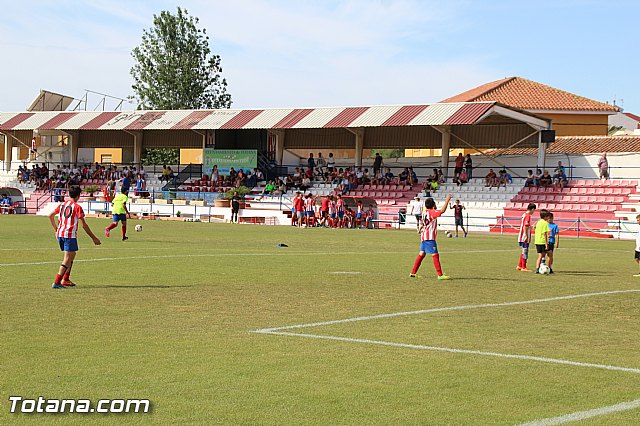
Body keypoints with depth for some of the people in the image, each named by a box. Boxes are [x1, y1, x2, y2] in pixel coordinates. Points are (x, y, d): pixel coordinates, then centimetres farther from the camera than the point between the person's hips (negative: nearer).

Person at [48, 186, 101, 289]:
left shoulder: (62, 205, 12)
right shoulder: (77, 207, -8)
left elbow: (51, 216, 22)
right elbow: (83, 225, -11)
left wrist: (56, 229, 36)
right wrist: (94, 238, -7)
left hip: (60, 234, 7)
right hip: (70, 235, -7)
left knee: (72, 255, 23)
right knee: (67, 260, -6)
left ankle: (65, 279, 23)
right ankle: (57, 282, -15)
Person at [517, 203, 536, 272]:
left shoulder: (524, 215, 13)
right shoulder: (528, 216, -15)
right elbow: (525, 227, -21)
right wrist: (526, 236, -20)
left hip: (522, 237, 10)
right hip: (525, 238, -10)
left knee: (523, 252, 17)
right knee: (525, 252, -3)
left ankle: (519, 266, 23)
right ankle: (523, 267, 0)